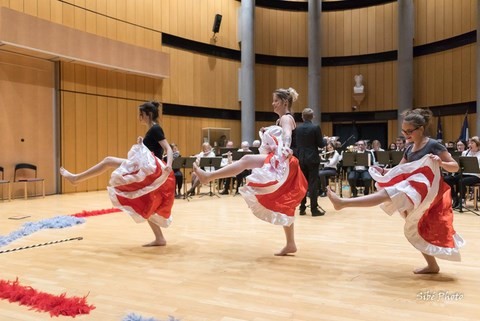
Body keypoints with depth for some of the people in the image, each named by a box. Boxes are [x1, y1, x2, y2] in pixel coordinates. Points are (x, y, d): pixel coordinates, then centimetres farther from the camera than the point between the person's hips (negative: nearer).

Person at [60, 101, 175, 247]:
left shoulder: (156, 129, -7)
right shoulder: (151, 131, 21)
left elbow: (168, 149, -19)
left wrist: (169, 165, -34)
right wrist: (140, 145, 15)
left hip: (150, 169, -10)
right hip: (147, 172, 10)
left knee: (108, 161, -5)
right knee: (145, 207, 15)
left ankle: (75, 178, 3)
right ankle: (159, 239, 15)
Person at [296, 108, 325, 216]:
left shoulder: (298, 128, 3)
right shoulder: (316, 128, -10)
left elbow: (297, 144, 9)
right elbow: (321, 144, -7)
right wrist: (325, 141, 13)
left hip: (301, 159, 4)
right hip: (312, 159, -4)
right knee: (313, 184, -2)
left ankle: (302, 208, 12)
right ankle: (314, 209, 0)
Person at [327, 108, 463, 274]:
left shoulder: (434, 145, -8)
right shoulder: (410, 149, 13)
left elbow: (455, 167, -7)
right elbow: (399, 170, 17)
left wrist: (440, 162, -27)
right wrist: (383, 171, -2)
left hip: (426, 188, -9)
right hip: (414, 190, 9)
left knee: (389, 194, -26)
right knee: (417, 230, 14)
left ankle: (344, 202, -38)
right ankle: (432, 265, 27)